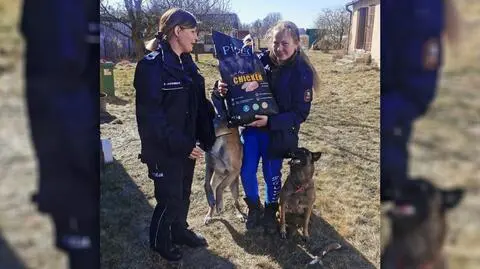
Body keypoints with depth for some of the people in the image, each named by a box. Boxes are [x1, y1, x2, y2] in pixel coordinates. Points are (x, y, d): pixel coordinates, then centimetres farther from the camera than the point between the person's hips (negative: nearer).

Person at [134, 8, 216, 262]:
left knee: (183, 193, 20)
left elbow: (199, 104, 9)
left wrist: (207, 137, 0)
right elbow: (150, 115, -21)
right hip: (164, 149, -7)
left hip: (187, 144, 7)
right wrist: (180, 145, -21)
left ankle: (179, 231, 43)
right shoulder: (152, 65, -17)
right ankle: (160, 241, 32)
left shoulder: (186, 63, 7)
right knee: (170, 198, 6)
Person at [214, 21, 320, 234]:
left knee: (272, 174, 11)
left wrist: (270, 121, -26)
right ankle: (254, 207, 35)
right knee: (247, 172, 6)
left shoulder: (303, 73, -14)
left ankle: (270, 211, 38)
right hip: (251, 126, 2)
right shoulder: (259, 60, -8)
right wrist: (224, 89, -21)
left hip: (278, 132, -2)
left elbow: (301, 113, -15)